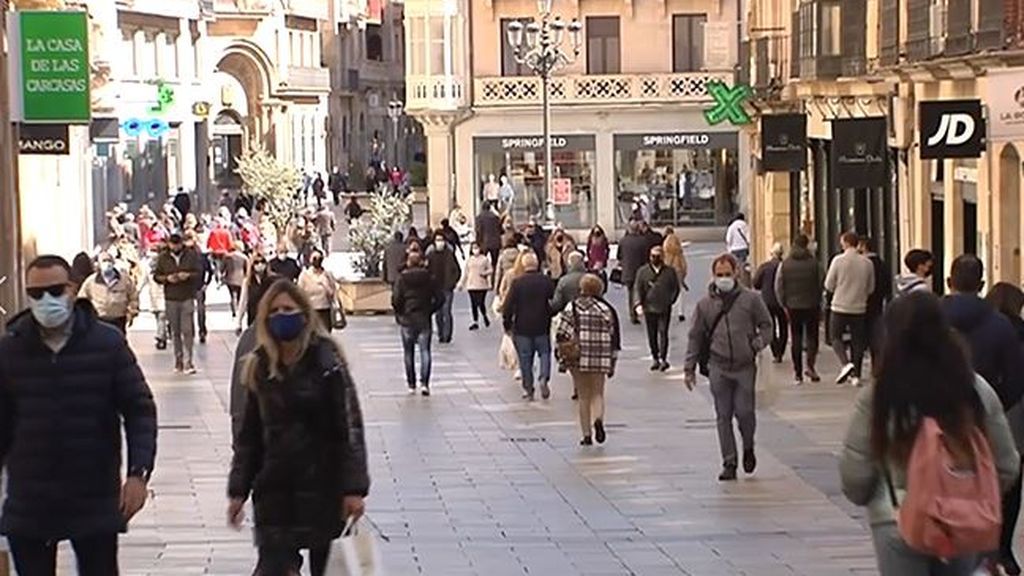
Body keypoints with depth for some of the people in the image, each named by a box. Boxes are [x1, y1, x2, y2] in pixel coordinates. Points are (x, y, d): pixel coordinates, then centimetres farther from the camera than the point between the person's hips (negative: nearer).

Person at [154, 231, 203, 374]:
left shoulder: (192, 255, 2)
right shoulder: (163, 258, 5)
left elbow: (199, 273, 3)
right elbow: (156, 276, 7)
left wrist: (188, 275, -16)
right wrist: (167, 278, -13)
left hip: (187, 298, -2)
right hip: (171, 299, 2)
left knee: (187, 331, -8)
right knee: (175, 331, 6)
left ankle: (187, 362, -8)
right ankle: (178, 360, 15)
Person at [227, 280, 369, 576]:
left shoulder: (326, 361, -8)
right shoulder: (259, 367, 4)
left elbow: (350, 426, -10)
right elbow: (248, 434, 10)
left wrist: (353, 488, -15)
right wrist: (238, 490, 7)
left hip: (322, 485, -3)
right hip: (274, 485, 3)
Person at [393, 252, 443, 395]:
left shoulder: (402, 279, -5)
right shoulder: (429, 279, -1)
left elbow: (396, 299, -13)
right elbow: (440, 298, -3)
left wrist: (399, 313, 3)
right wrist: (430, 311, 9)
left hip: (407, 319, 0)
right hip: (424, 319, 1)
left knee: (409, 353, 12)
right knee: (425, 351, 1)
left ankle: (411, 384, 15)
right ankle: (424, 383, -15)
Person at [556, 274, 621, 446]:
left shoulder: (572, 307, -1)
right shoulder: (606, 309, 2)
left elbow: (563, 335, -6)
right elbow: (614, 337, 5)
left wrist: (563, 360, 2)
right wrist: (612, 362, 12)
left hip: (578, 357, 0)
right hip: (600, 359, 0)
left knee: (583, 396, 11)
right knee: (597, 394, 11)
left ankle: (586, 434, 9)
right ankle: (598, 419, -18)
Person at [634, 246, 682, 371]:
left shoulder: (670, 272, 3)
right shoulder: (642, 272, 5)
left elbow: (676, 288, 13)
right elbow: (638, 289, 2)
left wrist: (670, 301, 3)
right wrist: (638, 304, -10)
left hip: (664, 309, -2)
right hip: (649, 308, 2)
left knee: (663, 332, -9)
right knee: (652, 335, 6)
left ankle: (663, 358, -5)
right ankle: (655, 359, 16)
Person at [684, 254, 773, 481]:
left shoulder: (750, 300, 3)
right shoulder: (705, 304, 7)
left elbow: (766, 326, 9)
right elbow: (695, 337, 11)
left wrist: (757, 344, -10)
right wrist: (689, 368, 8)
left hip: (745, 366, -1)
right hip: (718, 368, 1)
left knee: (744, 412, -3)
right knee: (723, 417, 1)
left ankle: (748, 448, 26)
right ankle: (729, 463, 6)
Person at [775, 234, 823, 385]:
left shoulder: (785, 264, -1)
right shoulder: (814, 263, -5)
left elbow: (778, 287, -2)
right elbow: (820, 285, -4)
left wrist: (784, 305, 5)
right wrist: (819, 303, 4)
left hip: (793, 306, 1)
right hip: (811, 306, -1)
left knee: (796, 339, 7)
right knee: (812, 336, 7)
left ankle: (798, 373, 6)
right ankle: (810, 365, -12)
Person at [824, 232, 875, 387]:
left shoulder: (838, 260, -11)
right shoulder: (867, 263, -2)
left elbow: (828, 286, -5)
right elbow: (871, 288, 7)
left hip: (840, 307, -3)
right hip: (859, 308, 3)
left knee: (836, 337, 10)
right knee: (857, 340, 12)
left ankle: (846, 364, -14)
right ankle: (856, 375, 12)